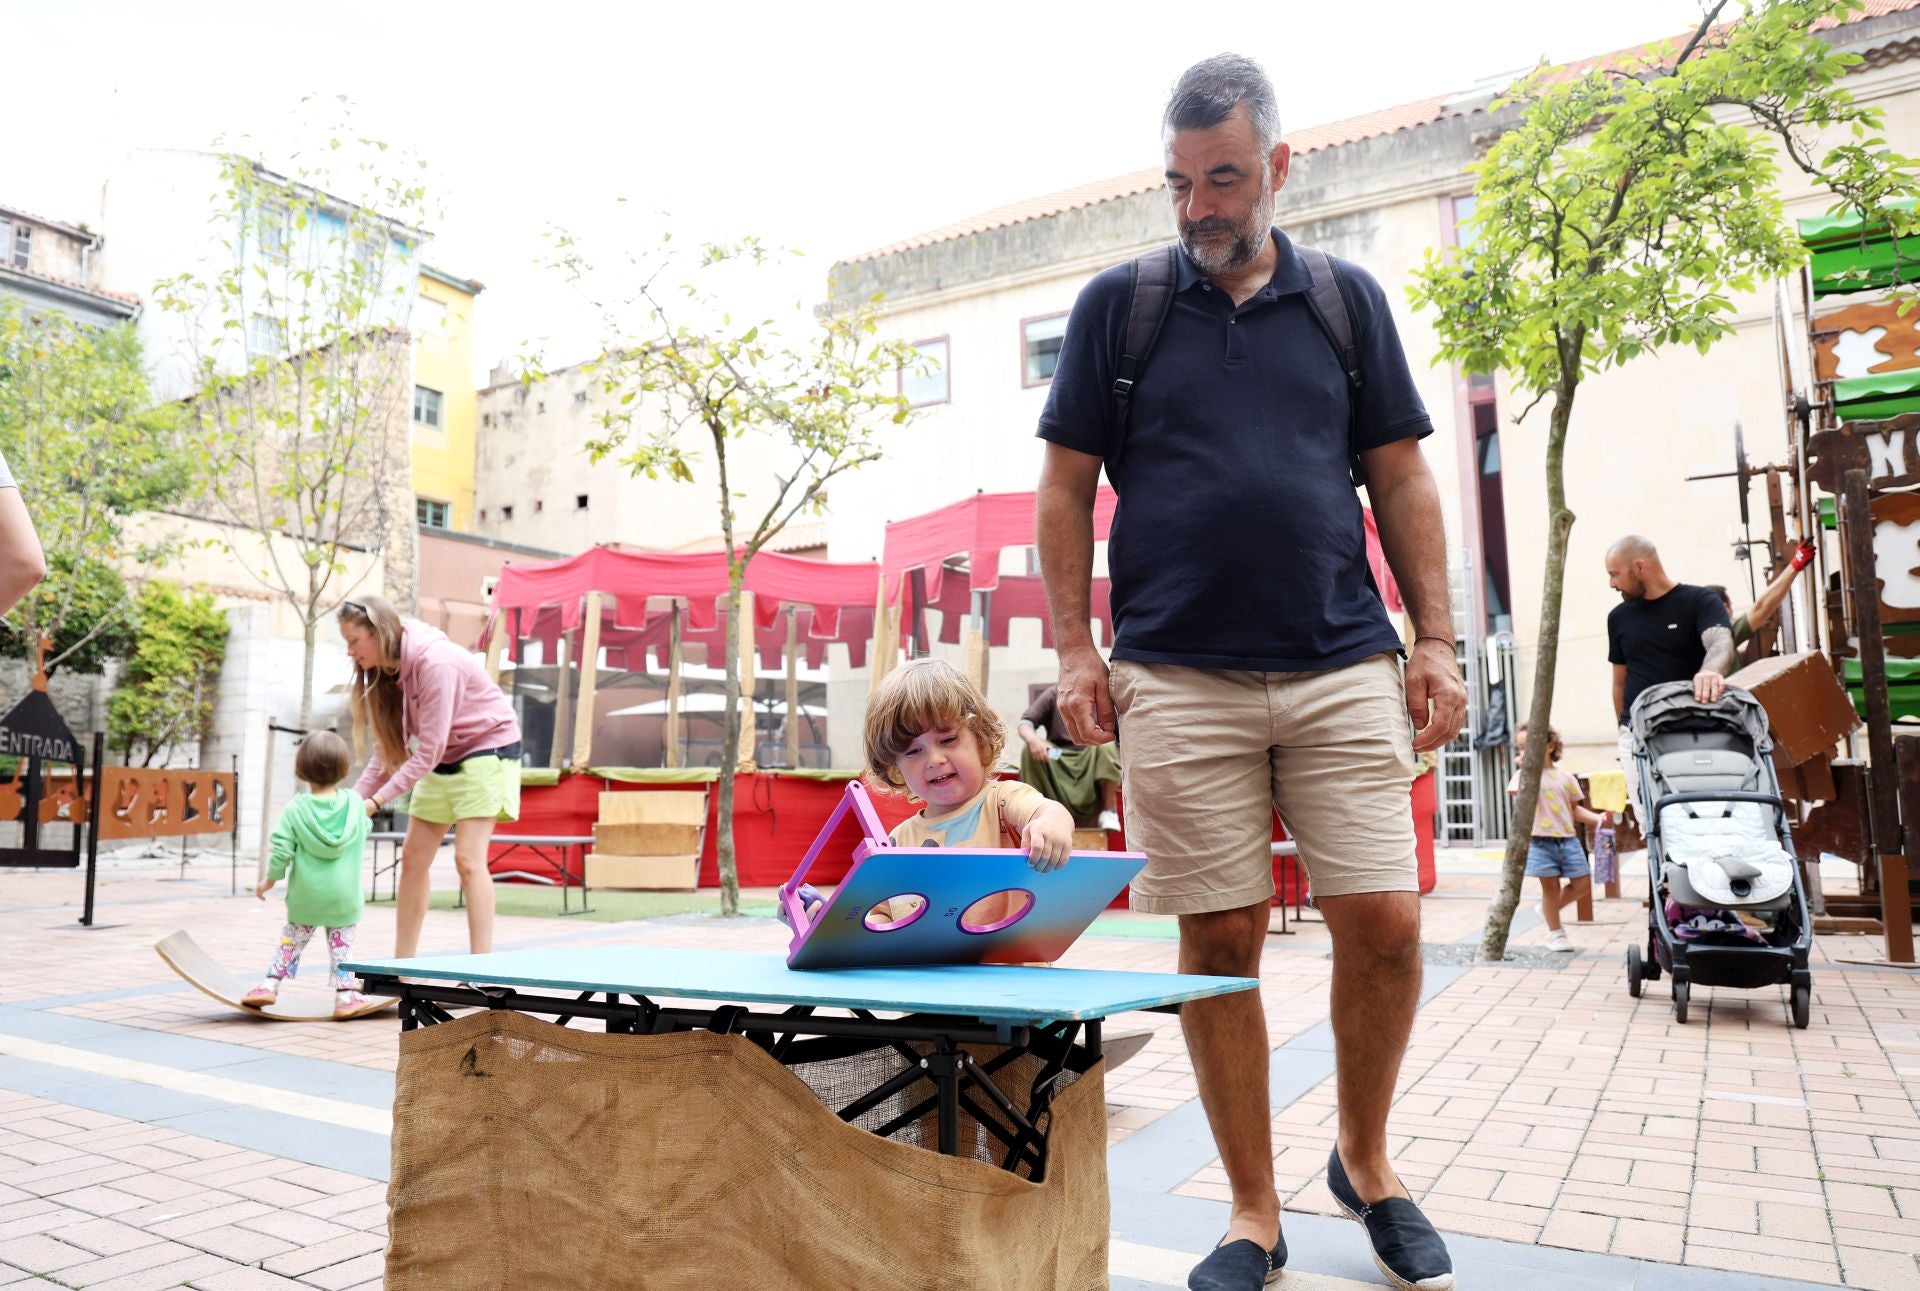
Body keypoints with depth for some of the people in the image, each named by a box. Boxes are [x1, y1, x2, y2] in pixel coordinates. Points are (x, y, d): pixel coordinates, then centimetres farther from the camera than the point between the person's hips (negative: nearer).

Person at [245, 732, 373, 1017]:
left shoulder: (296, 809, -8)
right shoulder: (356, 803, -6)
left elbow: (281, 853, -7)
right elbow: (364, 833, 10)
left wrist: (268, 882, 8)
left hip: (305, 894, 0)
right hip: (345, 894, 0)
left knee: (292, 938, 19)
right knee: (341, 944, 10)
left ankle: (270, 983, 20)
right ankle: (345, 995, 9)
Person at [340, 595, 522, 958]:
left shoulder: (434, 663, -28)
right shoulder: (384, 672, -2)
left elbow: (428, 750, -27)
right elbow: (388, 747, 0)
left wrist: (377, 801, -27)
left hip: (487, 748, -8)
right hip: (443, 759, 9)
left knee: (468, 858, -16)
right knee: (413, 857, 5)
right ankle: (402, 967, 13)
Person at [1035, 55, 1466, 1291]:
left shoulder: (1348, 298, 13)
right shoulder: (1117, 303, 9)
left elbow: (1401, 479, 13)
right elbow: (1067, 488, 8)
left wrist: (1437, 639, 4)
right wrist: (1076, 648, -1)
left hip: (1345, 667, 2)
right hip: (1178, 679, -1)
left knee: (1385, 925, -2)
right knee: (1220, 944, 2)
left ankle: (1366, 1161, 25)